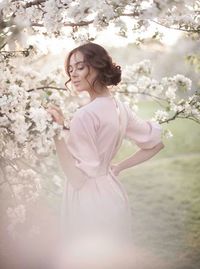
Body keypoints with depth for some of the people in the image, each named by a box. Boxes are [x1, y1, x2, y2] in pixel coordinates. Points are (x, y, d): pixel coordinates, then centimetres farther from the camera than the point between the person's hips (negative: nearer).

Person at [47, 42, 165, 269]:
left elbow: (77, 177, -23)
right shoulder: (120, 108, 4)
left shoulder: (85, 115, -22)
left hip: (90, 203, -8)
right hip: (112, 195, 8)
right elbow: (157, 142, 15)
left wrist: (59, 132, -26)